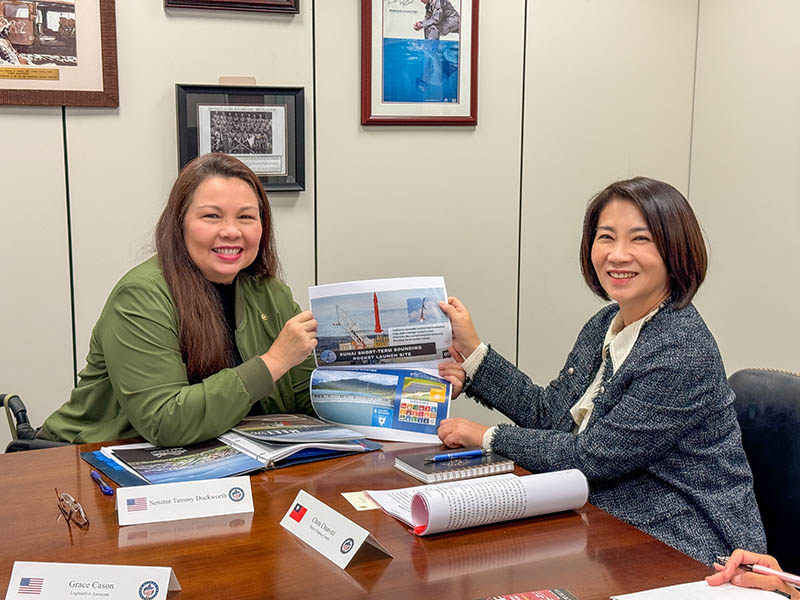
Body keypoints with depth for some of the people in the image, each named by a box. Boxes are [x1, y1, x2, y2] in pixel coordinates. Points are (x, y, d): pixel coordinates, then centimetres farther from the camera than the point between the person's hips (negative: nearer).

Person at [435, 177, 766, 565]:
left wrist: (490, 438, -8)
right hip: (619, 529, 8)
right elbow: (551, 411, 12)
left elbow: (594, 456, -20)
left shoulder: (682, 352, -22)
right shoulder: (604, 326, 6)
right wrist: (474, 353, 7)